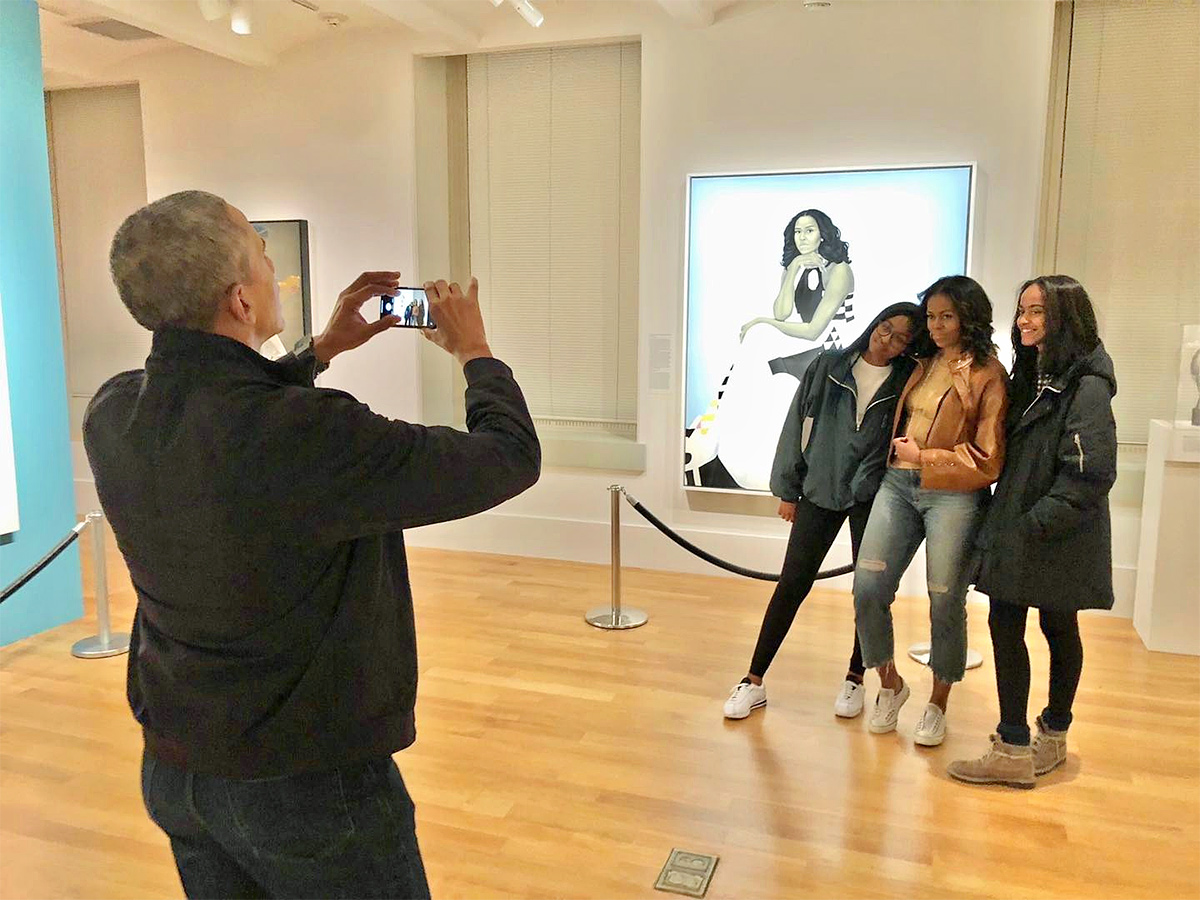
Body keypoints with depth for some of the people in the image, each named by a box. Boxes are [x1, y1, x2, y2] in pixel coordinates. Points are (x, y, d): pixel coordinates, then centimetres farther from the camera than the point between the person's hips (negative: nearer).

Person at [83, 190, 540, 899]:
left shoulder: (113, 413, -9)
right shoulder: (312, 435, -32)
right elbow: (510, 457, -20)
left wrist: (323, 350, 14)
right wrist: (476, 352, -2)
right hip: (307, 785, -7)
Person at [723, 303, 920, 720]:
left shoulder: (907, 383, -2)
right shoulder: (828, 366, 0)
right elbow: (796, 426, 4)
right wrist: (788, 489, 4)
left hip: (872, 500, 0)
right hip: (819, 491, 0)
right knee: (792, 584, 2)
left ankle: (855, 678, 28)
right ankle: (754, 680, 12)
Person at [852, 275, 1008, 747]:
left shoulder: (987, 375, -4)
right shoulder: (925, 363, 14)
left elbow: (986, 459, -8)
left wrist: (922, 456, -9)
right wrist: (898, 450, 12)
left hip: (953, 496, -5)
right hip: (898, 484, 5)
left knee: (945, 604, 4)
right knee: (868, 590, -2)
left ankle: (937, 706, 24)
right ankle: (890, 684, 21)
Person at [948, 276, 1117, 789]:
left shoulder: (1087, 386, -14)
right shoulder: (1030, 376, 12)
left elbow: (1090, 472, -20)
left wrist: (1038, 523, -21)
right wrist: (1003, 520, 6)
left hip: (1057, 536, -7)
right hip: (1015, 528, 7)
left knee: (1059, 630, 7)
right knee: (1004, 626, 7)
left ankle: (1053, 736, 23)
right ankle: (1014, 747, 17)